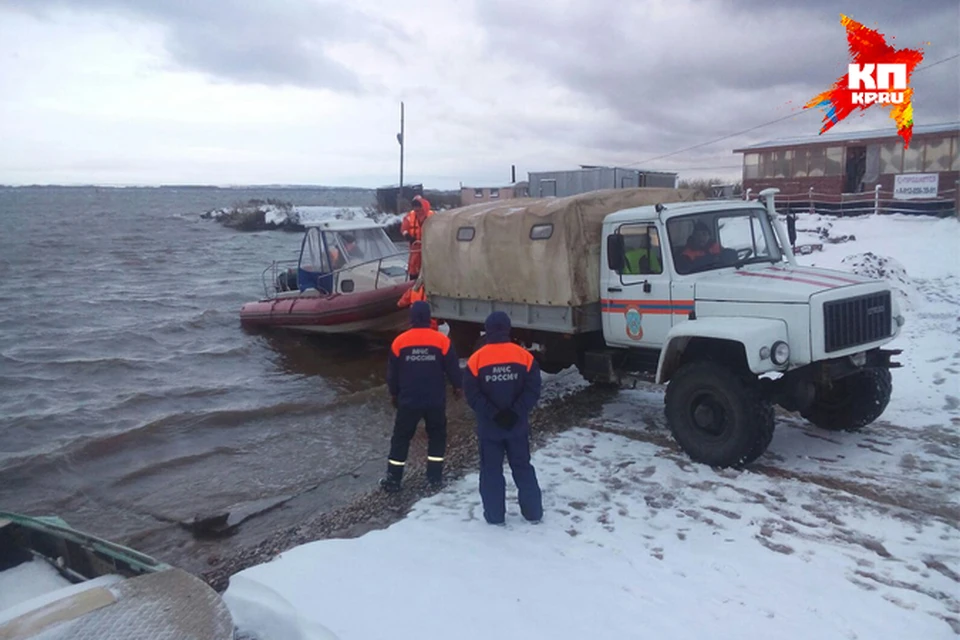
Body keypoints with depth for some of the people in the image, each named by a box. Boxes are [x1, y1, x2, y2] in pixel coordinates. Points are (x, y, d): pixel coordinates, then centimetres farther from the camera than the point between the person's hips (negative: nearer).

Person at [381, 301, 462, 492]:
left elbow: (392, 372, 3)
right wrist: (457, 386, 17)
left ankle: (393, 479, 13)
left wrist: (393, 393, 18)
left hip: (408, 400, 0)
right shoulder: (442, 340, -8)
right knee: (437, 436, 18)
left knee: (401, 438, 11)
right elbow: (452, 367, -1)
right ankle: (435, 476, 19)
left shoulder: (400, 341, -5)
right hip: (435, 400, 0)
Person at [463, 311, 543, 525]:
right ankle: (533, 512, 22)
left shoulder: (477, 359, -8)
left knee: (491, 470, 11)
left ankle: (495, 515, 16)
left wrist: (493, 414, -12)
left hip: (488, 427, -1)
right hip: (518, 425, 2)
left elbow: (472, 395, -12)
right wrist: (516, 413, -12)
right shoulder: (524, 356, -5)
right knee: (522, 467, 15)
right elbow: (533, 390, -10)